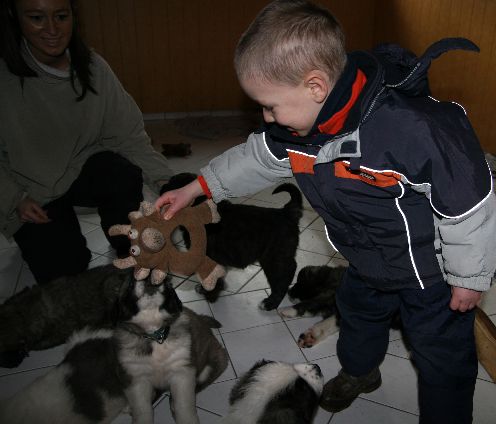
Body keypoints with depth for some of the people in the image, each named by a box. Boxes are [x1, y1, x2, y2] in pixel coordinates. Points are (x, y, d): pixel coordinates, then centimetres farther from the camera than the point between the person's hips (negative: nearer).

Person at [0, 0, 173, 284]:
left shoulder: (93, 68, -14)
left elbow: (129, 135, -14)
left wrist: (164, 180, -25)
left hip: (83, 169, 2)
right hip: (31, 195, -1)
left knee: (126, 176, -29)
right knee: (64, 269, -12)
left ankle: (131, 255, -3)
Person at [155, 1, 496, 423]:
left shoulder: (412, 128, -40)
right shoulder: (296, 130, -18)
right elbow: (257, 158, 2)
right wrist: (194, 190, 4)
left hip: (433, 271, -6)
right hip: (367, 262, 7)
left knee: (442, 356, 13)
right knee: (358, 313, 30)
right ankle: (359, 372, 62)